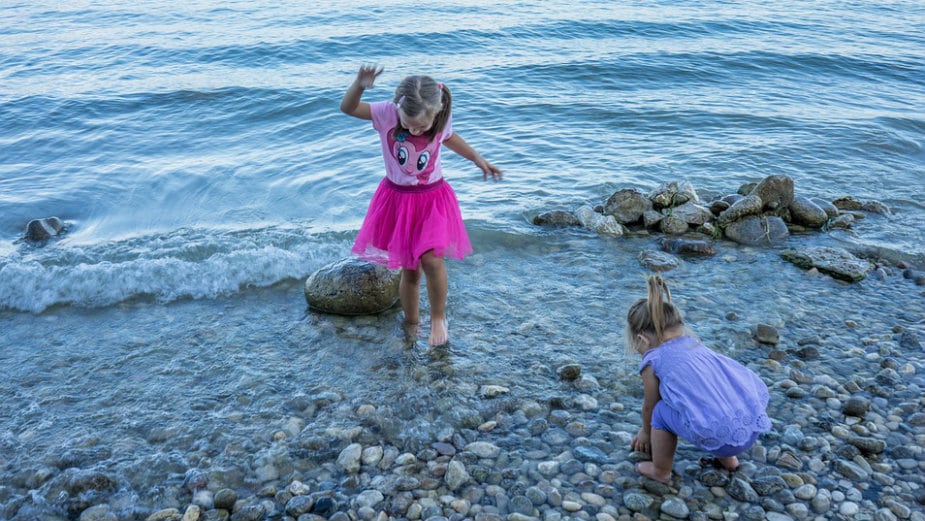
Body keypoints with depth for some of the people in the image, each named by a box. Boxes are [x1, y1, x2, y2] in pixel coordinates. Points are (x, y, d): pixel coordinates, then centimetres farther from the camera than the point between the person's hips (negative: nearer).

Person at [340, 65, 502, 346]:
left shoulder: (441, 119, -13)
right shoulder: (386, 113, -19)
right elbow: (347, 108, -26)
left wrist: (479, 160, 13)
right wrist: (359, 85, -45)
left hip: (433, 199, 0)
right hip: (398, 199, 0)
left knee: (431, 259, -20)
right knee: (409, 270, 8)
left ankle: (438, 317, 6)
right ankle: (411, 325, 30)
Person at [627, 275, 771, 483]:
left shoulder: (654, 361, 3)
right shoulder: (695, 345, 24)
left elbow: (649, 406, 20)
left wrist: (646, 431, 42)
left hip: (720, 438, -7)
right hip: (753, 427, 8)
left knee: (660, 413, 11)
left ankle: (660, 472, 26)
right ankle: (728, 460, 42)